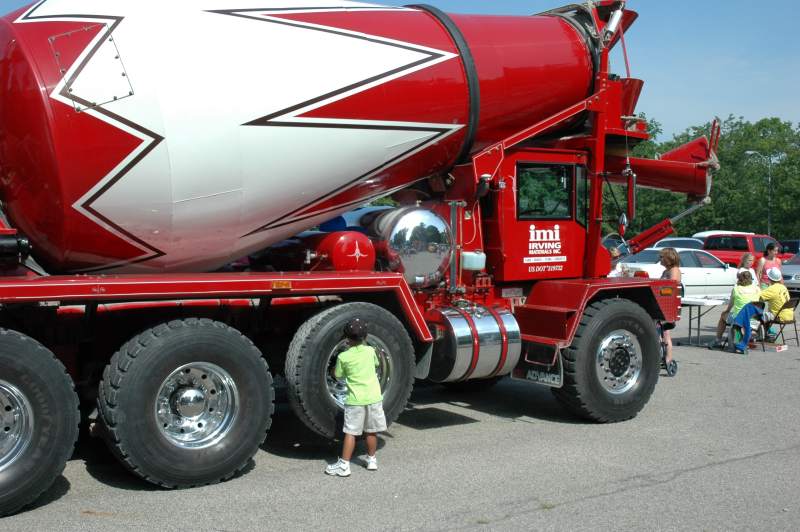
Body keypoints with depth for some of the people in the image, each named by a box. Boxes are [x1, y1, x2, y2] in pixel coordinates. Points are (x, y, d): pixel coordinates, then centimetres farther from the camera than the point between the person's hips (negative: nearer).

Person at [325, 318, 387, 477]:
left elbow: (337, 375, 3)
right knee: (371, 431, 14)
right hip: (374, 398, 3)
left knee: (350, 433, 0)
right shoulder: (370, 351, 1)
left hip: (355, 400, -3)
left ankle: (344, 465, 0)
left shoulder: (343, 357, -9)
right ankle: (372, 460, 27)